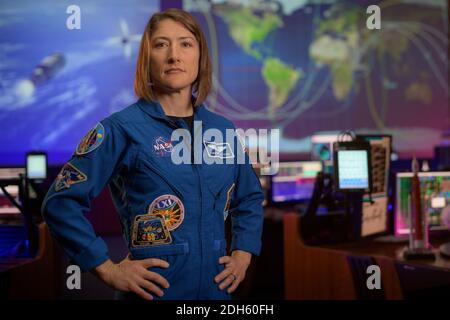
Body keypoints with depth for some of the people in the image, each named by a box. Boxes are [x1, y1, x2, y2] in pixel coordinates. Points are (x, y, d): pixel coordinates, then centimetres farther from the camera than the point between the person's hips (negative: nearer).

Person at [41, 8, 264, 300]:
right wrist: (107, 269, -13)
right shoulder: (122, 128, -10)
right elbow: (61, 203, -12)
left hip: (215, 288, 5)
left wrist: (242, 255, 5)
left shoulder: (223, 130, 4)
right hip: (154, 290, -4)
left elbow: (249, 198, 18)